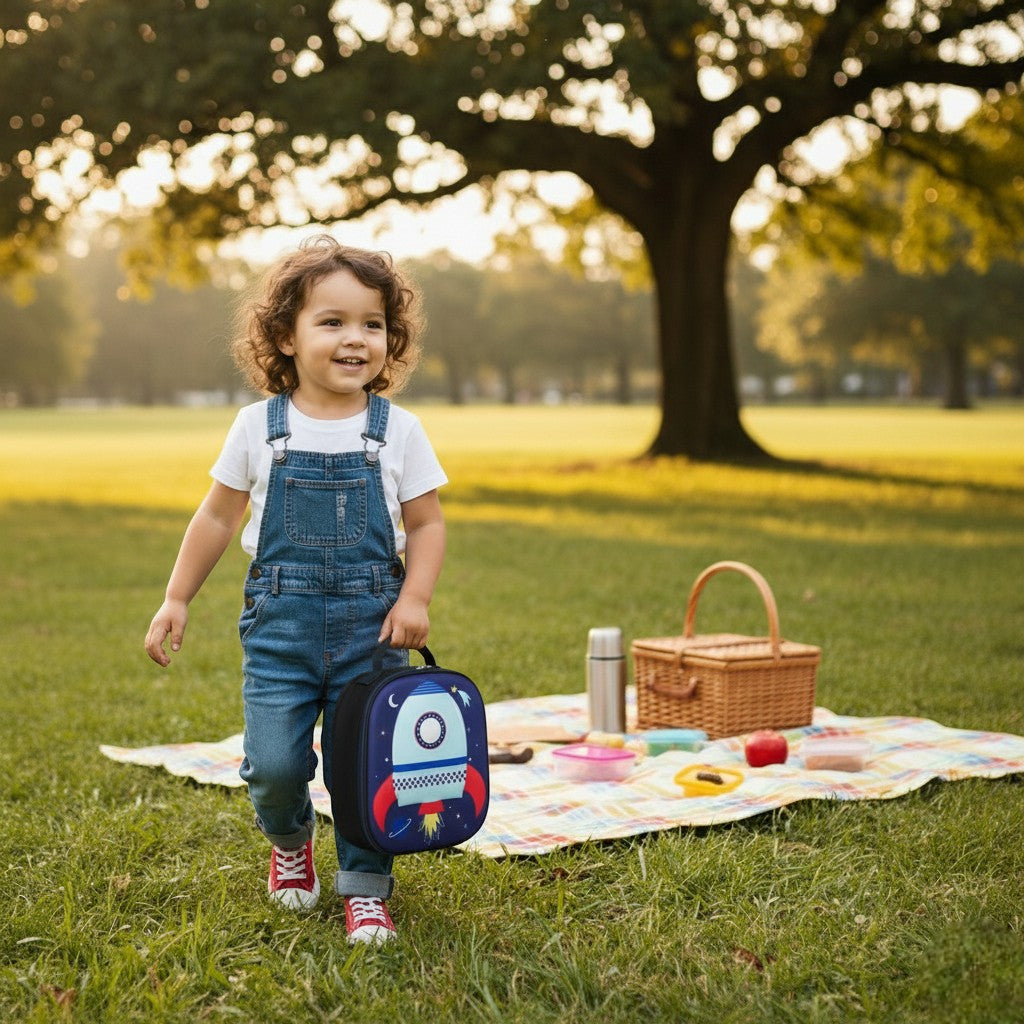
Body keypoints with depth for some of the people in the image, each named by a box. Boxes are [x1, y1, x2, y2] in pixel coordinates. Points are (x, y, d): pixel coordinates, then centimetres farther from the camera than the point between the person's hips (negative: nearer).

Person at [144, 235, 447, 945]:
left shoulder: (398, 432, 1)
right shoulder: (260, 427, 1)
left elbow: (426, 524, 5)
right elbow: (218, 517, 10)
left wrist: (415, 597, -10)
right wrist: (177, 600, 9)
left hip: (371, 621, 0)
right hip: (281, 620, 0)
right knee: (274, 761, -7)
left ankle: (366, 888, 21)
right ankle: (290, 840, 27)